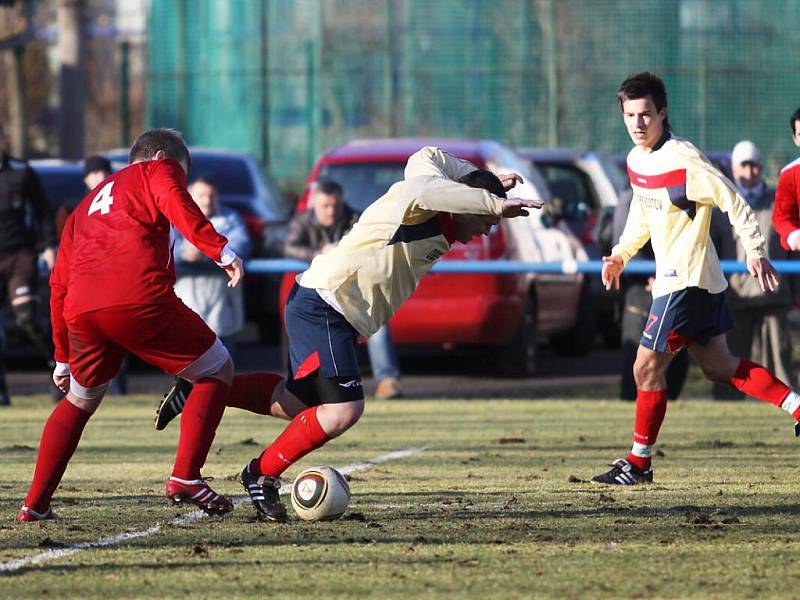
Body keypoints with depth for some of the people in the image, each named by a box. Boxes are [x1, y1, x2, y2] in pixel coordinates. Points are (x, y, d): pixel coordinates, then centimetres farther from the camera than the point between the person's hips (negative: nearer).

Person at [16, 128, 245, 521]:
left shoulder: (85, 207, 36)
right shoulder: (158, 171, 18)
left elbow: (59, 284, 32)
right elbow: (175, 204, -7)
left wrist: (63, 356, 36)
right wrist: (221, 251, -15)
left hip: (81, 312, 6)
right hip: (140, 299, -6)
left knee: (79, 401, 27)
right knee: (217, 371, 11)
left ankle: (35, 504, 21)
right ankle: (185, 477, -2)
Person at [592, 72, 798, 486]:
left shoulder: (682, 160, -19)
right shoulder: (636, 161, 8)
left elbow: (731, 200, -17)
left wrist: (755, 251, -19)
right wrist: (620, 255, 16)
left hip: (686, 280, -9)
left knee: (647, 368, -4)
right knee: (718, 366, 13)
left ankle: (639, 463, 6)